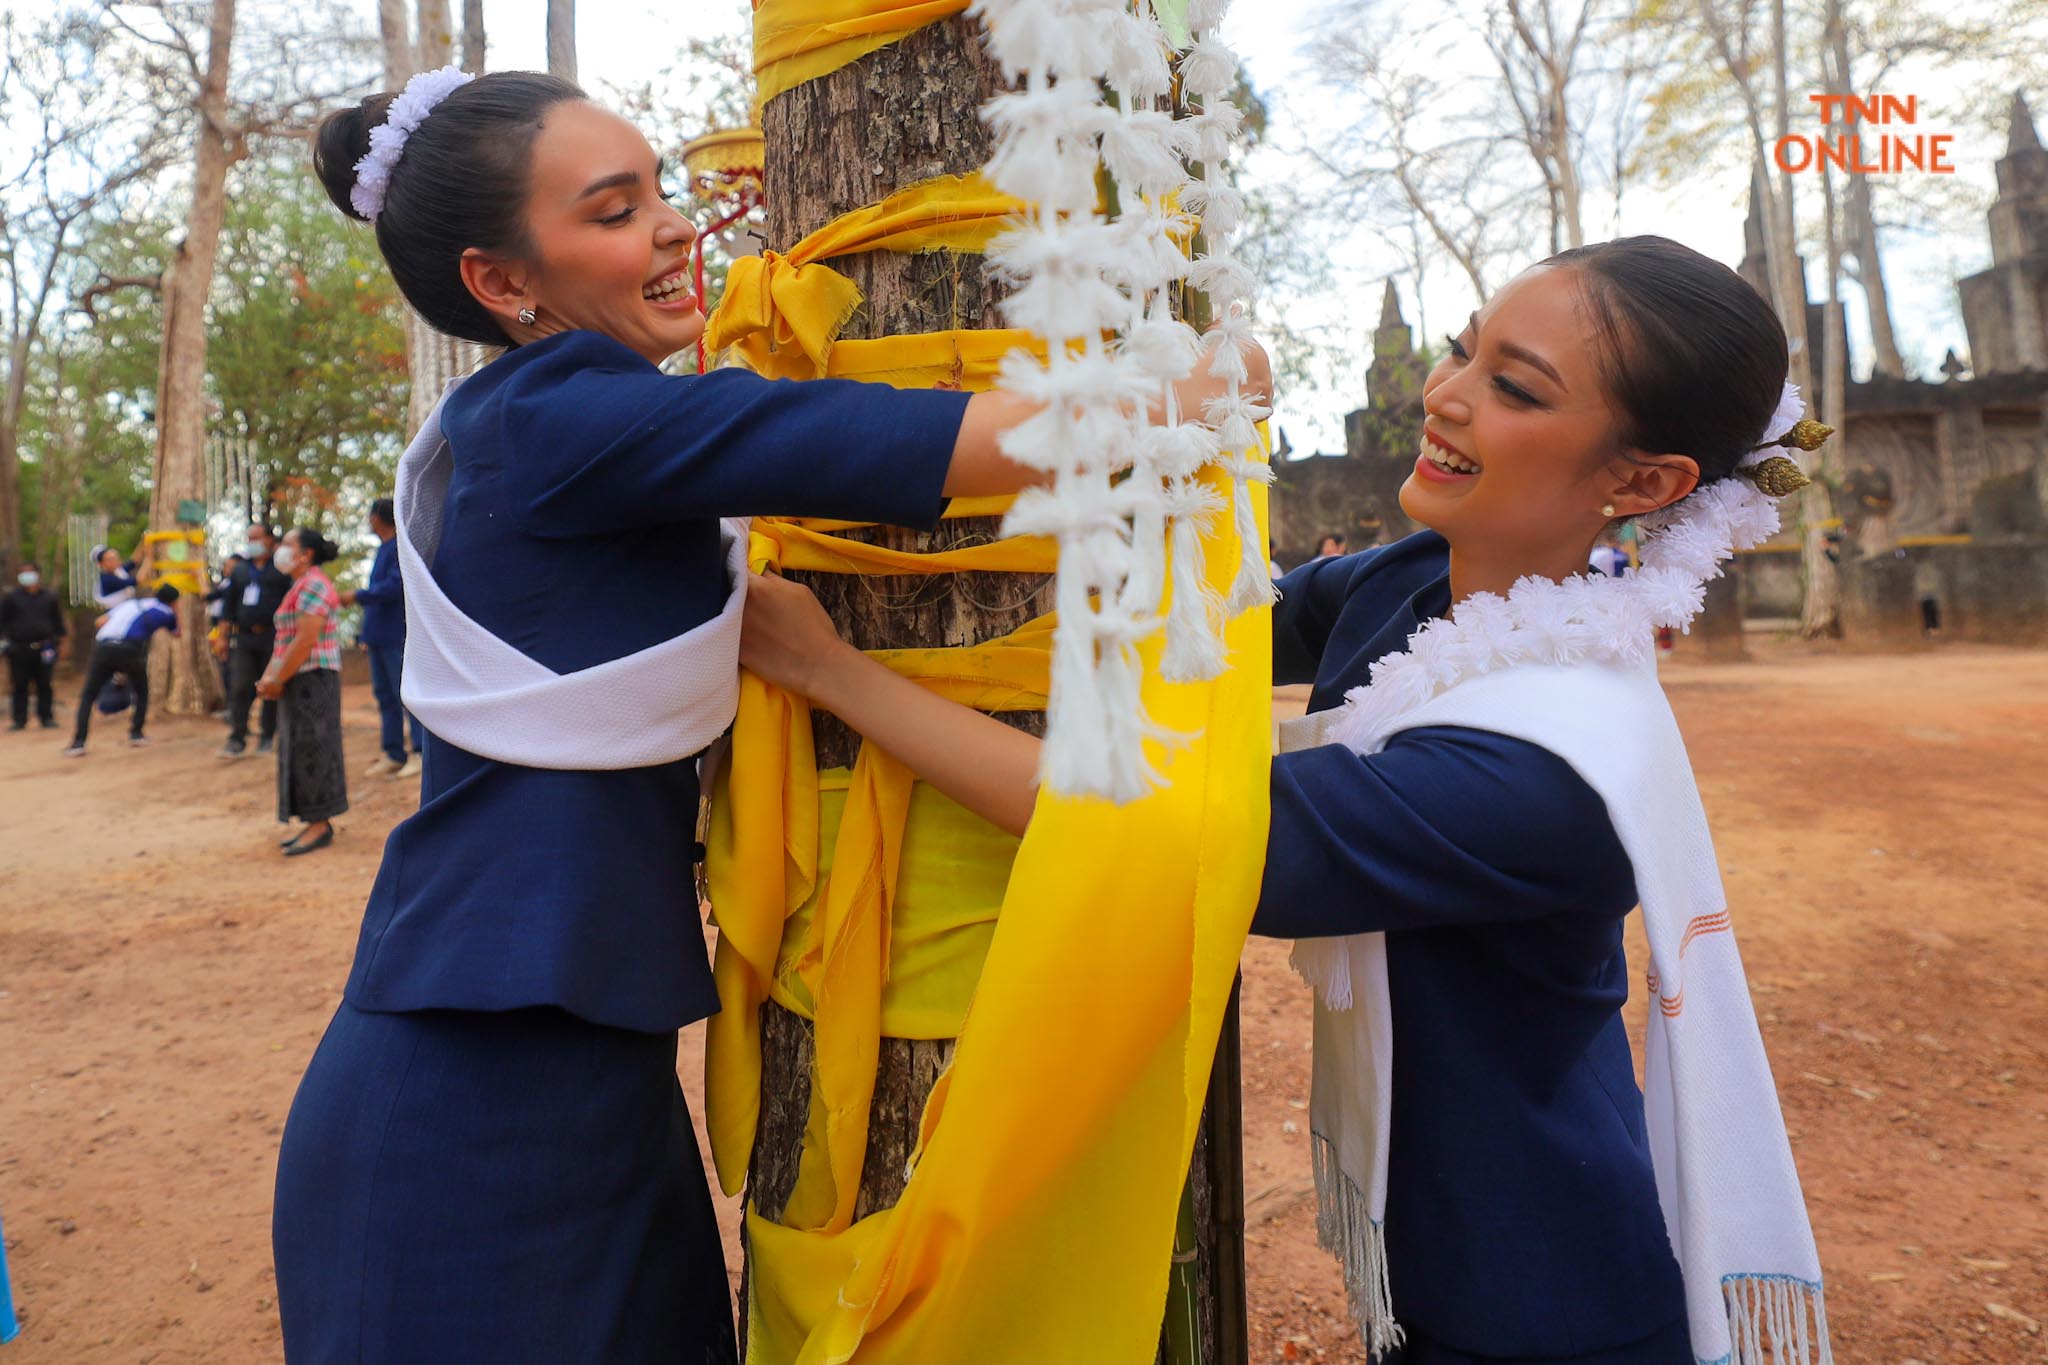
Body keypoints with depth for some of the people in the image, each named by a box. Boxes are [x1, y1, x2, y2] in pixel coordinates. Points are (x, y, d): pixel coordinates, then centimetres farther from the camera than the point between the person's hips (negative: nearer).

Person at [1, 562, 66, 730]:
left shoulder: (50, 597, 9)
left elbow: (58, 620, 14)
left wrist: (60, 642, 10)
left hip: (44, 648, 0)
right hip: (19, 648, 0)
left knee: (44, 685, 2)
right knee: (20, 685, 1)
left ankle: (47, 718, 7)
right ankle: (19, 719, 6)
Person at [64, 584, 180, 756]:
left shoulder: (131, 602, 28)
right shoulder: (165, 612, 18)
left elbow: (101, 621, 21)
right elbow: (176, 633, 38)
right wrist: (175, 615, 54)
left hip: (103, 647, 3)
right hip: (128, 650, -3)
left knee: (88, 696, 12)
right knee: (141, 692, 24)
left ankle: (78, 743, 1)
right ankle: (136, 735, 18)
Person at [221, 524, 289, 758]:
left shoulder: (281, 569, 1)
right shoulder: (240, 571, 15)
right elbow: (230, 606, 19)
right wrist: (224, 635, 14)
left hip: (272, 637, -4)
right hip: (243, 638, 4)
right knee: (239, 688, -3)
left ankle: (267, 737, 11)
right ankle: (237, 739, -2)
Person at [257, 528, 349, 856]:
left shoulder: (312, 585, -13)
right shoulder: (300, 586, 19)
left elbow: (305, 641, -20)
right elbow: (285, 640, 18)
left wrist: (277, 680, -15)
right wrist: (269, 677, 8)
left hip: (313, 678, -10)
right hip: (299, 681, 10)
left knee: (311, 748, -6)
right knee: (300, 750, 11)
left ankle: (319, 825, -1)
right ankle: (315, 823, 17)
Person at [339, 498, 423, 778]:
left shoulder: (401, 547, -12)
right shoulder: (383, 548, 17)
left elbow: (394, 586, -21)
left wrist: (358, 596, -13)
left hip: (396, 636, -10)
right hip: (379, 635, 10)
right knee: (384, 693, 11)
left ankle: (421, 752, -4)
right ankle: (393, 754, 17)